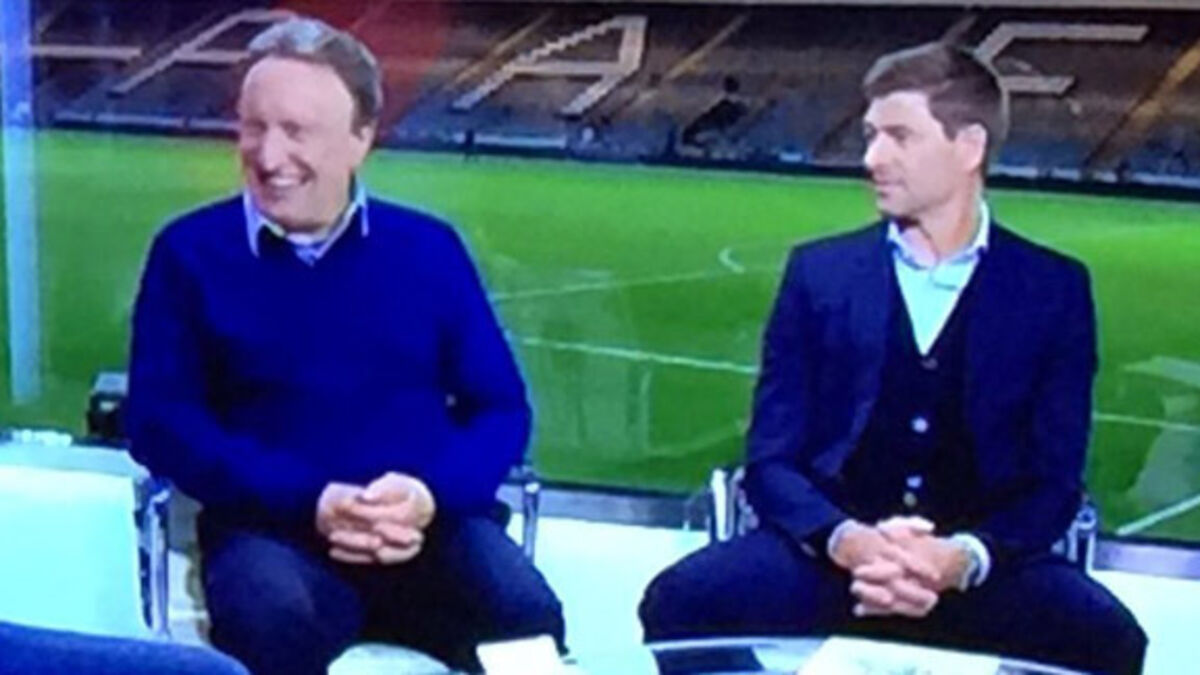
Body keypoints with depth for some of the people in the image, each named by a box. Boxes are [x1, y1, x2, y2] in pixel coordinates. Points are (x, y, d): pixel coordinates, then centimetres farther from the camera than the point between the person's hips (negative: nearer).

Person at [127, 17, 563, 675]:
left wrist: (434, 492, -12)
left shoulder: (429, 247, 14)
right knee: (274, 620, -37)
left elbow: (501, 406, 11)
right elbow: (159, 421, 1)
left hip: (429, 518, 2)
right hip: (270, 524, -1)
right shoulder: (189, 252, 9)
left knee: (529, 620, -29)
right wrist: (307, 501, -14)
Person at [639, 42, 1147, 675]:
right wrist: (848, 541, -16)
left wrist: (963, 558, -17)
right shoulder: (819, 272, 9)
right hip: (829, 555, 1)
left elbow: (1054, 479, 3)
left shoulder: (1054, 288, 8)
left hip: (980, 569, 0)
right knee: (682, 601, -27)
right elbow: (771, 460, 5)